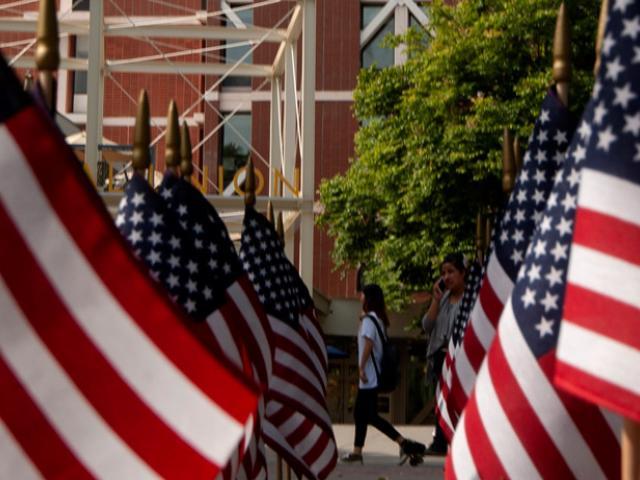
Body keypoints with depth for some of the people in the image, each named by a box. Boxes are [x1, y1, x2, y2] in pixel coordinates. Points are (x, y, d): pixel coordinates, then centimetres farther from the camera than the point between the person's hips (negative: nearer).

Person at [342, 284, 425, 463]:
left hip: (369, 375, -9)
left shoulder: (369, 319, -13)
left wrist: (361, 367, -18)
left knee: (370, 416, -7)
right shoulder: (379, 319, 14)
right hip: (373, 376, 9)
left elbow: (368, 344, -21)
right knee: (360, 413, 11)